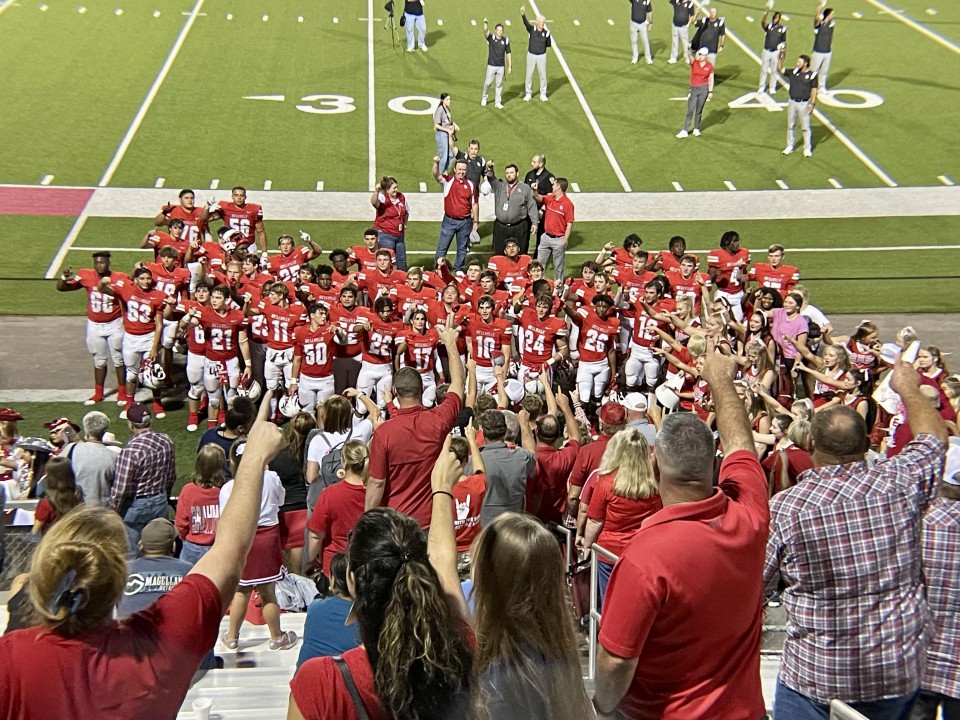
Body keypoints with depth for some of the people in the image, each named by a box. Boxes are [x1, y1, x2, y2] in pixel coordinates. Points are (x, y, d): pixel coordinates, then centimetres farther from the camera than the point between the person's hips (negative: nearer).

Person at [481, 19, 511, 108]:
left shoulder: (506, 40, 0)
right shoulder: (491, 38, -5)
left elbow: (508, 53, 5)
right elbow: (486, 31, -25)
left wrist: (510, 66, 4)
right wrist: (485, 23, -44)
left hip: (501, 66, 1)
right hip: (491, 65, -1)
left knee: (499, 84, 7)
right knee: (487, 83, 6)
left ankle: (498, 102, 16)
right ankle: (484, 98, 29)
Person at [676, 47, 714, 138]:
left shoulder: (709, 66, -3)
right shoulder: (694, 62, -6)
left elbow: (711, 79, 3)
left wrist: (711, 92, -1)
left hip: (704, 89, 0)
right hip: (693, 89, 0)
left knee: (699, 110, 8)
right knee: (690, 110, -3)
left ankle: (696, 129, 23)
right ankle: (685, 131, 2)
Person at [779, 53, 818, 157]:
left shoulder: (812, 74, -8)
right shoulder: (793, 72, 3)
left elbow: (814, 90, -6)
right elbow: (780, 69, 4)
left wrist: (812, 104, -10)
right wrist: (780, 58, -10)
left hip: (804, 103, -4)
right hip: (792, 102, 4)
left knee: (805, 127, 1)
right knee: (790, 125, 13)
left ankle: (807, 149, 10)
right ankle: (790, 146, 26)